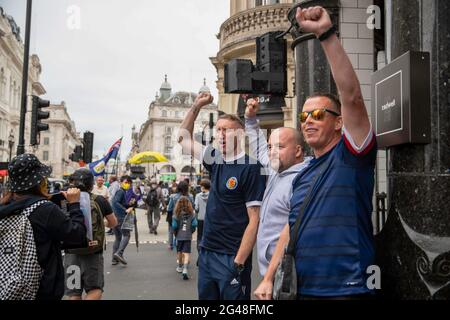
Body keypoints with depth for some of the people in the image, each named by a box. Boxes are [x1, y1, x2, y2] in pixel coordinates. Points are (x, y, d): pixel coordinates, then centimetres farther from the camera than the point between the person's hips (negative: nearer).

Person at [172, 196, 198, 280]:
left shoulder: (177, 214, -9)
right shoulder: (191, 214, -5)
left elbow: (174, 226, -9)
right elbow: (194, 224, -6)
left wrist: (175, 233, 9)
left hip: (179, 236, 1)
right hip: (188, 236, 0)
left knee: (180, 252, 19)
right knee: (186, 253, -2)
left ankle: (180, 267, 37)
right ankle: (185, 269, -20)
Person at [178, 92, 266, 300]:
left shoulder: (251, 168, -13)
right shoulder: (216, 160, 6)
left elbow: (254, 221, -15)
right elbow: (184, 139, 19)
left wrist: (239, 262, -19)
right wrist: (196, 106, 11)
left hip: (232, 258, -7)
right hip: (207, 253, 7)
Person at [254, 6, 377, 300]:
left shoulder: (350, 155, -8)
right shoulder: (302, 176, 12)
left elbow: (352, 96, -23)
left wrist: (326, 34, -28)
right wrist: (269, 278, 13)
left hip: (344, 290, -7)